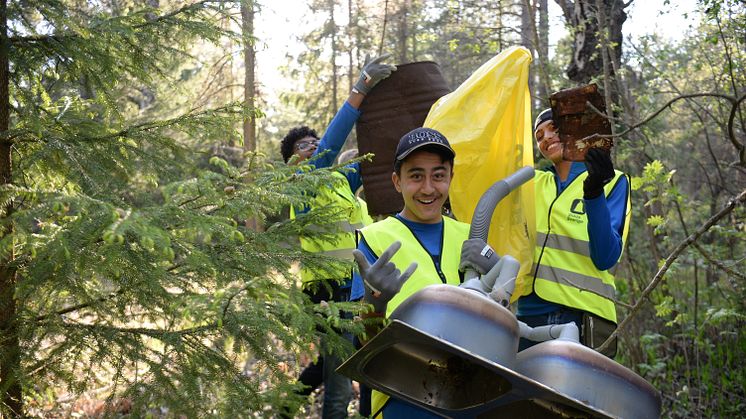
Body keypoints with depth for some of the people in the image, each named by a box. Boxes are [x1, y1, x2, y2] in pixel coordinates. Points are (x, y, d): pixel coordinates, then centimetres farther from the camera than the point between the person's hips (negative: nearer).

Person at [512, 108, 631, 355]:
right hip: (529, 314, 4)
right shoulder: (534, 182, 17)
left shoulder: (613, 181, 4)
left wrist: (594, 195, -19)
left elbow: (605, 259, -9)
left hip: (581, 316, -4)